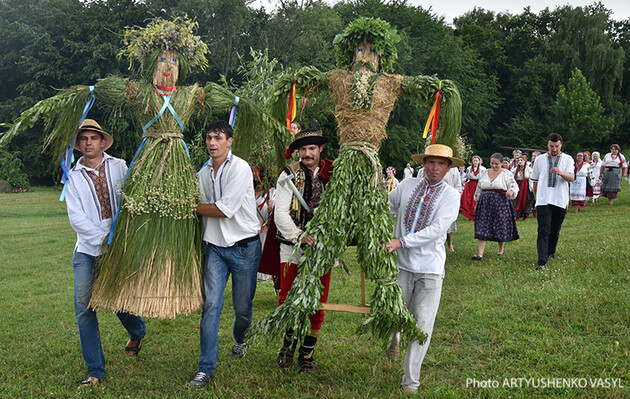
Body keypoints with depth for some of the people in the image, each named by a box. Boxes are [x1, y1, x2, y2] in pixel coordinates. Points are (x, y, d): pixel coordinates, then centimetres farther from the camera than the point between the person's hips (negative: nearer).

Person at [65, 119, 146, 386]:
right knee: (84, 308, -3)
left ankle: (137, 333, 43)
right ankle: (95, 371, 8)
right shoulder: (74, 176, 4)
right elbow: (76, 217, -3)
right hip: (87, 250, 1)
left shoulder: (119, 167, 5)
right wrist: (103, 238, -12)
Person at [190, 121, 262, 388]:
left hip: (244, 246, -4)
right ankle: (206, 368, 1)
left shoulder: (240, 168, -13)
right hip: (215, 247, 4)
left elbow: (225, 209, -18)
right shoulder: (203, 173, 8)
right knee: (211, 304, -5)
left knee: (242, 307, 8)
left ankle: (239, 339, 42)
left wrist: (192, 206, -8)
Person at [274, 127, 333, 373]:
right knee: (287, 301, -1)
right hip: (293, 248, -1)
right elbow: (280, 214, -7)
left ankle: (306, 354, 22)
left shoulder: (333, 173, 4)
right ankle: (289, 341, 28)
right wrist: (298, 236, -21)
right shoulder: (289, 176, -2)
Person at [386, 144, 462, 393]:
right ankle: (393, 341, 42)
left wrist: (402, 241, -20)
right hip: (401, 263, 2)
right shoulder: (407, 186, 6)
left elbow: (437, 229, -14)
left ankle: (411, 380, 10)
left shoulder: (451, 195, -1)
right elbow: (385, 207, 24)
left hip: (430, 267, -2)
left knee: (422, 324, -1)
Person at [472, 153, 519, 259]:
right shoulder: (485, 173, 13)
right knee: (482, 228, -6)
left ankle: (501, 249, 28)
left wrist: (511, 191, -25)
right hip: (485, 203, 3)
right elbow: (479, 189, 19)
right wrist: (477, 203, 18)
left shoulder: (506, 174, 3)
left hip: (501, 204, -3)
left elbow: (514, 186, -2)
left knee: (501, 227, 3)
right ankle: (480, 253, -9)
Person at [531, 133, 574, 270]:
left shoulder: (568, 159, 5)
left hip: (561, 201, 1)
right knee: (544, 231, -11)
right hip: (543, 201, -1)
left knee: (555, 231, 11)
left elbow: (571, 178, -10)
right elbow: (535, 180, 18)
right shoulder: (540, 160, 10)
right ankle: (542, 262, -17)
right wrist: (536, 197, 16)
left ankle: (550, 253, 33)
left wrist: (560, 172, -30)